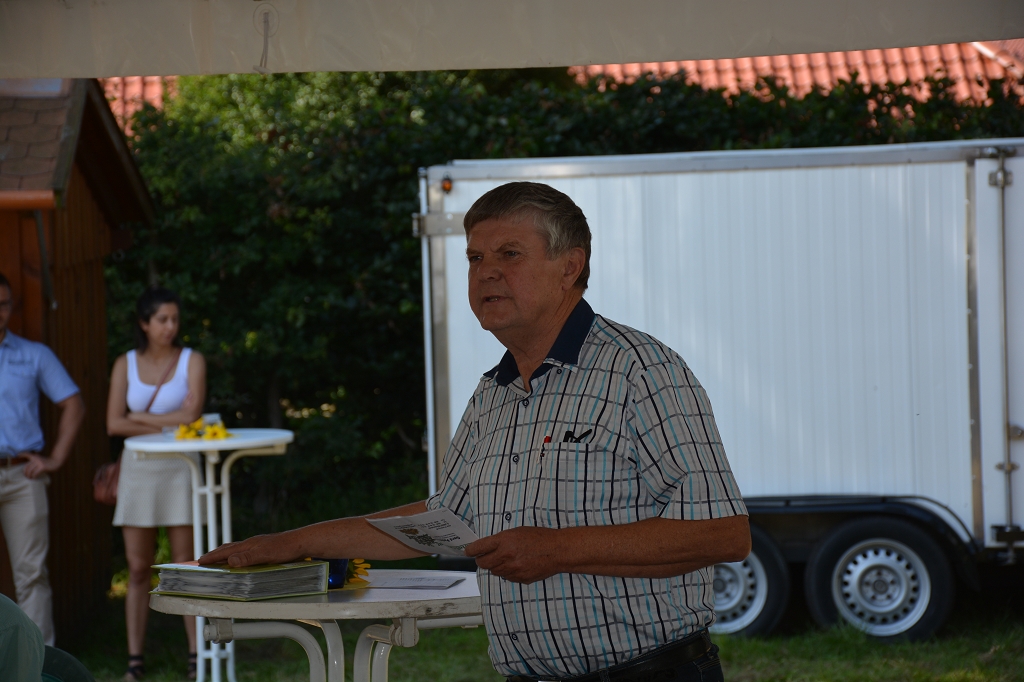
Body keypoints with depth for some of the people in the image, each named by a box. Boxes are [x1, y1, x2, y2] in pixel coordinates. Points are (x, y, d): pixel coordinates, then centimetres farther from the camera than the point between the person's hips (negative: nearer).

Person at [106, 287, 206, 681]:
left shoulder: (192, 361, -1)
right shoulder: (125, 365, 4)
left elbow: (191, 414, -15)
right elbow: (114, 424, -4)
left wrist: (141, 417, -8)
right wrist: (165, 425, -10)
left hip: (179, 470, -2)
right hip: (138, 469, 2)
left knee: (185, 565, -2)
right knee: (138, 569, 2)